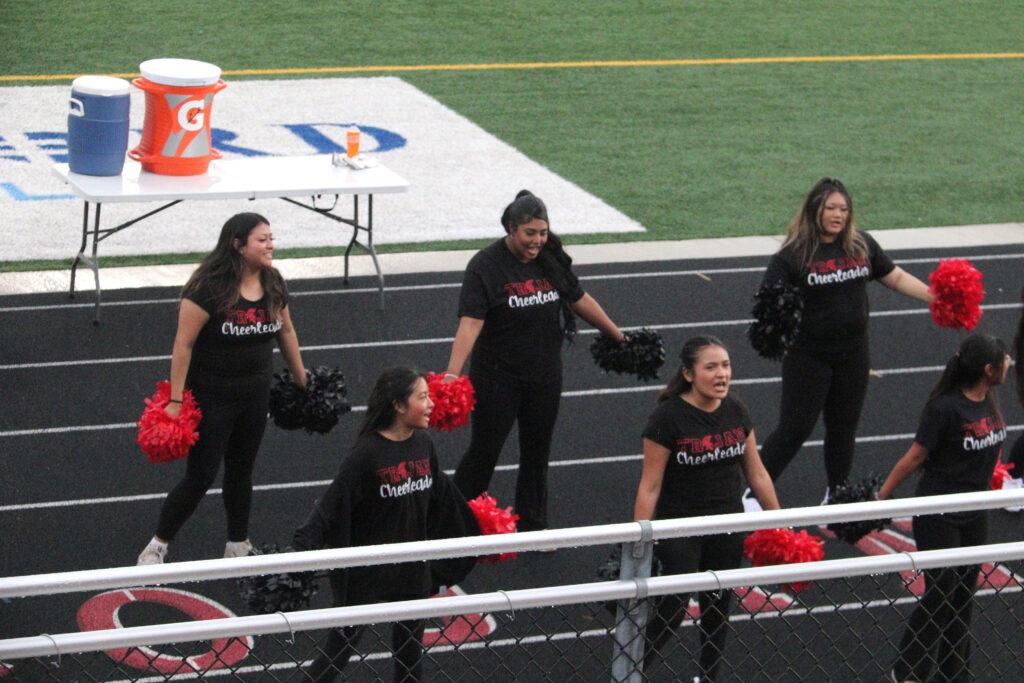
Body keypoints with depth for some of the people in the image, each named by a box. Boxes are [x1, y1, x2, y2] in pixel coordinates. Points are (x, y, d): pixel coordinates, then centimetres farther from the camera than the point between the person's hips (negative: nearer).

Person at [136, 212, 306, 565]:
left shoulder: (273, 284, -1)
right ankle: (156, 547, 12)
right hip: (210, 398, -6)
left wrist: (301, 380, 23)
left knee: (241, 471, 17)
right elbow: (183, 344, -20)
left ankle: (238, 547, 31)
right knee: (200, 476, -3)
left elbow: (286, 331, 15)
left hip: (255, 396, 6)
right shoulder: (209, 288, -22)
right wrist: (175, 401, -21)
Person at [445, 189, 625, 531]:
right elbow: (470, 322, -25)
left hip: (545, 376, 5)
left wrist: (617, 335, 22)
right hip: (498, 378, -5)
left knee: (537, 452, 15)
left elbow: (580, 300, 15)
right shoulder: (486, 266, -16)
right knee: (483, 452, 1)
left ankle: (533, 526, 29)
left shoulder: (551, 259, 0)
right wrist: (452, 373, -37)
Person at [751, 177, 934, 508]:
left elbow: (896, 278, 12)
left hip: (853, 353, 5)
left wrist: (937, 297, 3)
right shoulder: (792, 254, -11)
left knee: (844, 425, 14)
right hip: (807, 354, -5)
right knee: (795, 428, -4)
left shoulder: (862, 245, 2)